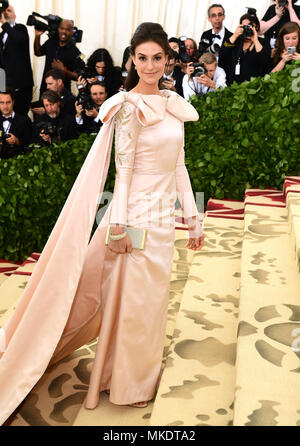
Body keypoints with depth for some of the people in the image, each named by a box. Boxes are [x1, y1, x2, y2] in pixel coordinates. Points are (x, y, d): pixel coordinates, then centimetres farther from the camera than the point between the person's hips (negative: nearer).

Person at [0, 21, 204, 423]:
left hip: (163, 214, 7)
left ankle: (143, 367, 39)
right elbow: (123, 170, -16)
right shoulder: (129, 105, -13)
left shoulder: (173, 103, 8)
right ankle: (127, 380, 25)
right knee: (133, 299, 5)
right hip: (137, 213, -7)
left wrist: (193, 218, 12)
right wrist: (119, 226, -18)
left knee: (152, 296, 18)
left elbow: (179, 166, 12)